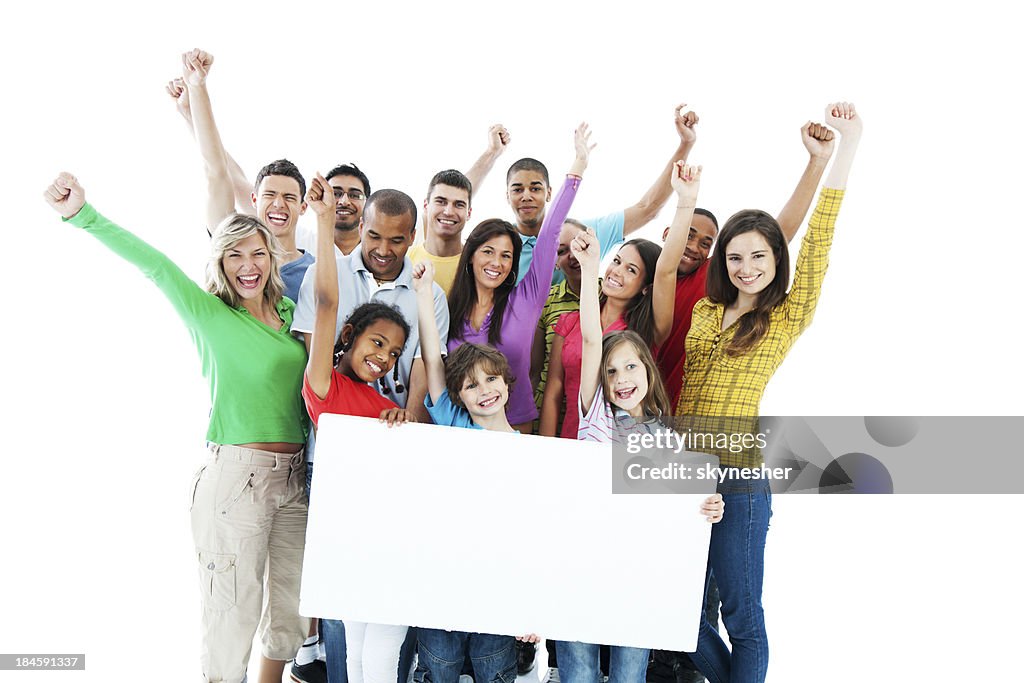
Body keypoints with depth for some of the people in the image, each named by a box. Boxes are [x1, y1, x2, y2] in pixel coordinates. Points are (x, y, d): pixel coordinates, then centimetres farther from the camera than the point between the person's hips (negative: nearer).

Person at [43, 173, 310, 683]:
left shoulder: (290, 313, 11)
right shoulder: (208, 313, -4)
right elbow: (154, 264, -16)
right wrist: (82, 214, -26)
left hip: (295, 475, 6)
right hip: (236, 474, -5)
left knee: (289, 609, 14)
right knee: (233, 612, -2)